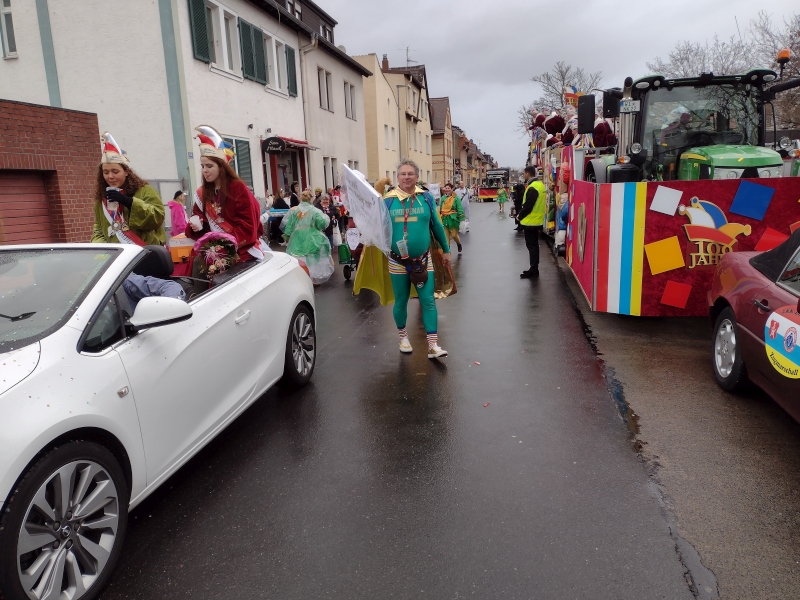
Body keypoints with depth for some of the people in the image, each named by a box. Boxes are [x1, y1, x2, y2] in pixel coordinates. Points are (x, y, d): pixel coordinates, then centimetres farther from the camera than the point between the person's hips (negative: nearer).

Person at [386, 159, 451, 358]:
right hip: (397, 262, 0)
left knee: (428, 301, -1)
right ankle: (403, 336, 33)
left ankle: (433, 345, 2)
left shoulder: (426, 198, -1)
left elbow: (437, 226, 7)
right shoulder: (388, 200, -5)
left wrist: (446, 250, 12)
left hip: (423, 260, 0)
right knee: (401, 302, 12)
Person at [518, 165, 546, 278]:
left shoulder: (533, 188, -20)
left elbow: (527, 206, -20)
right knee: (534, 245, 14)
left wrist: (520, 216, -7)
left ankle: (533, 271, 1)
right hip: (536, 220, 10)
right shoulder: (539, 184, 11)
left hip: (530, 221, -10)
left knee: (531, 246, -3)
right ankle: (534, 269, 21)